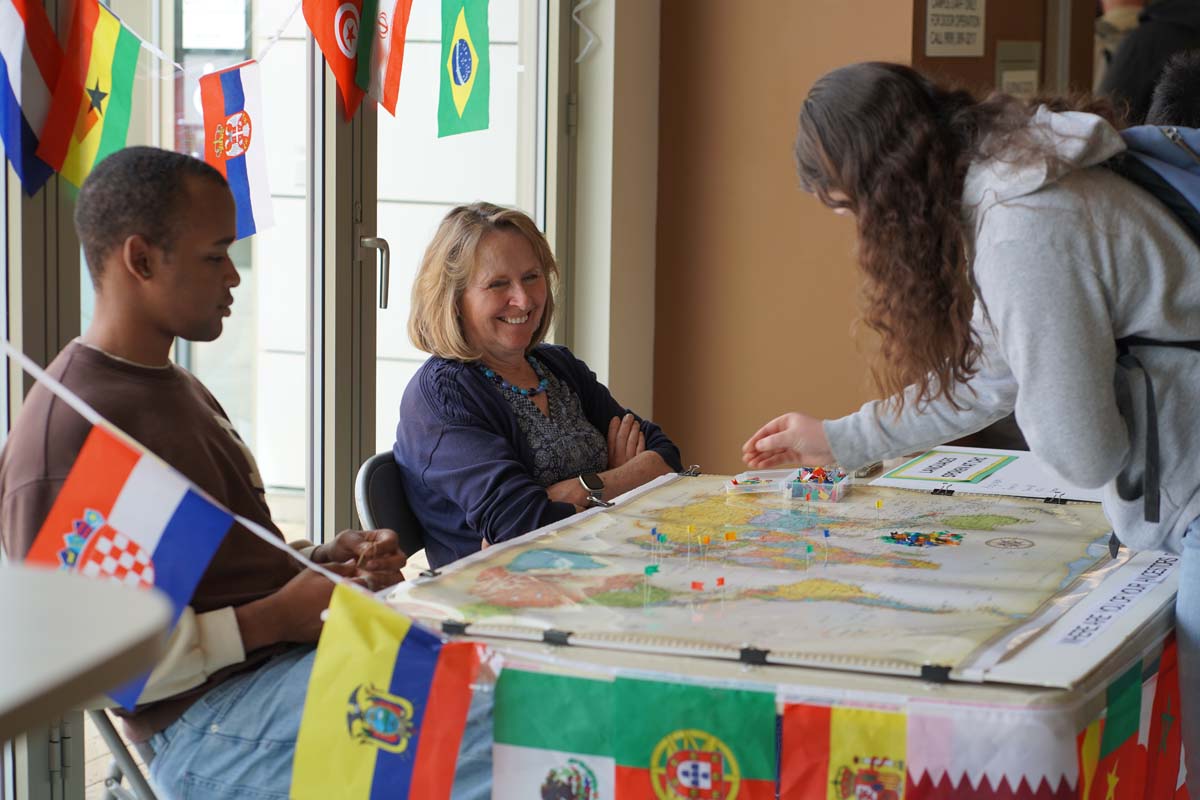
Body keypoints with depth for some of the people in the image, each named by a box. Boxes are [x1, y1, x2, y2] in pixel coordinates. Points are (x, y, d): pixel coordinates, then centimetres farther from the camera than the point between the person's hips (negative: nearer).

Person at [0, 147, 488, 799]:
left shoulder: (178, 391, 20)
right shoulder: (69, 435, -13)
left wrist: (323, 559, 7)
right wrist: (276, 618, -15)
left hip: (300, 652, 10)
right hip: (208, 719, -10)